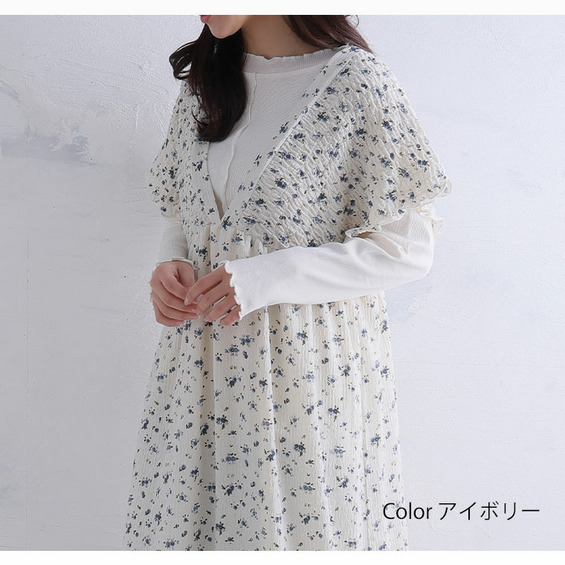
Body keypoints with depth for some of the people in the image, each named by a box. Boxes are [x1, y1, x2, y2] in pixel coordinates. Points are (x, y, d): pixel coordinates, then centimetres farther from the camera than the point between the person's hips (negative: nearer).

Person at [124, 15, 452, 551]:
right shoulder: (204, 78, 8)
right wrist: (169, 263, -6)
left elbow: (406, 247, -12)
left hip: (309, 361, -5)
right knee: (185, 519, 16)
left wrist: (268, 277, -20)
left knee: (305, 522, 8)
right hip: (203, 358, 6)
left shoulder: (355, 79, -11)